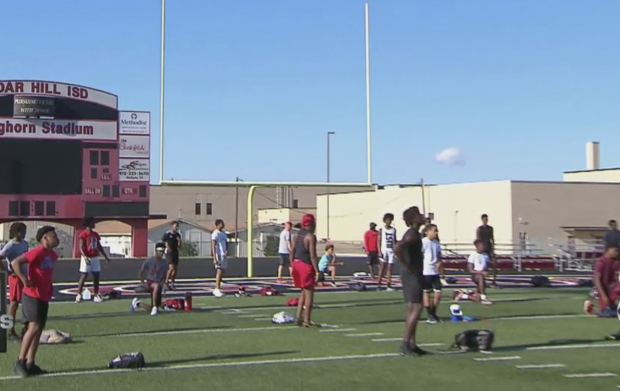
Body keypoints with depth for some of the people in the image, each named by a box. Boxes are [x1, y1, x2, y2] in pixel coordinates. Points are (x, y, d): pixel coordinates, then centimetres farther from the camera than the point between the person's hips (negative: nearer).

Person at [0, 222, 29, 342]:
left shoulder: (24, 244, 10)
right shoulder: (10, 246, -14)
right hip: (16, 277, -8)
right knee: (14, 303, -3)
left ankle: (25, 330, 21)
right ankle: (11, 332, 3)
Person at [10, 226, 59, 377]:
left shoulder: (53, 255, 11)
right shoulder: (37, 252, -16)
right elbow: (15, 262, -21)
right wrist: (25, 280, -26)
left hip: (44, 298, 9)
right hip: (32, 296, -9)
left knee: (39, 330, 9)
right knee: (34, 327, -17)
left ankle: (30, 364, 14)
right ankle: (20, 363, -10)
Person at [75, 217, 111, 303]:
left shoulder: (95, 234, 13)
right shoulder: (83, 234, -9)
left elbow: (99, 247, 19)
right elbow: (81, 248, -15)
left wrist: (106, 257, 17)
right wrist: (85, 257, -30)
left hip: (95, 258, 7)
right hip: (87, 258, -7)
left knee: (96, 276, 5)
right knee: (83, 276, -5)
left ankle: (96, 295, 9)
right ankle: (78, 295, 2)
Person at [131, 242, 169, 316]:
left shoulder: (165, 262, 5)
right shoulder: (149, 261, -3)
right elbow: (140, 274, 4)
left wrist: (162, 283, -6)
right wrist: (143, 283, -8)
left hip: (159, 286, 4)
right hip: (150, 282, -4)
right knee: (157, 286, -43)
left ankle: (137, 304, 32)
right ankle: (154, 307, -35)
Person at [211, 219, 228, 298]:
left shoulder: (224, 233, 16)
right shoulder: (215, 234, -11)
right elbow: (213, 246, -16)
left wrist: (227, 250, -2)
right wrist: (214, 258, -24)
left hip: (224, 255, 8)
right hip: (219, 255, -8)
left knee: (223, 272, 10)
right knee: (219, 271, -13)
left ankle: (216, 290, 17)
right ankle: (217, 289, -13)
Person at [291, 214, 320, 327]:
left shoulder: (298, 234, 12)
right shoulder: (311, 236, -13)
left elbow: (292, 250, 14)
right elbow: (312, 255, -19)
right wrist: (317, 271, -17)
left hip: (296, 263, 8)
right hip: (306, 265, -8)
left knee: (303, 291, 19)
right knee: (309, 293, -2)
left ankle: (299, 317, 18)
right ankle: (307, 321, -2)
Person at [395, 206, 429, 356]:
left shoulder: (415, 234, 15)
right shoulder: (412, 235, -16)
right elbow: (398, 248, -33)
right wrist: (406, 265, -23)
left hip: (415, 275, 10)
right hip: (411, 275, -10)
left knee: (412, 309, 11)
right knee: (416, 308, -10)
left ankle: (412, 344, 15)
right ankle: (405, 344, -9)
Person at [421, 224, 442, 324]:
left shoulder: (436, 243, 8)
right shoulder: (423, 242, -11)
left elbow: (439, 256, 15)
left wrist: (439, 263, -6)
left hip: (435, 272, 6)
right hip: (426, 272, -6)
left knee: (438, 293, 5)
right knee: (427, 293, 2)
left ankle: (433, 313, 22)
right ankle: (430, 316, 9)